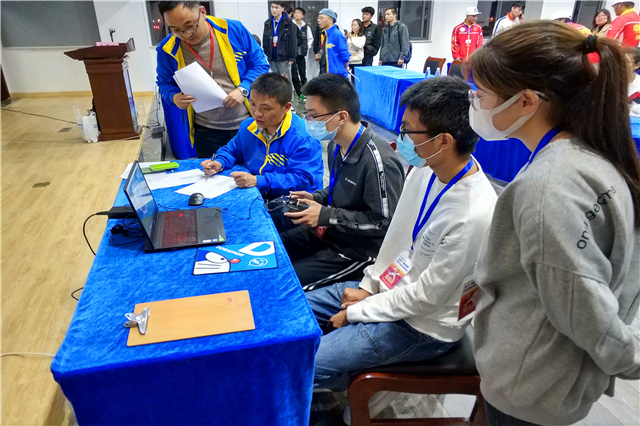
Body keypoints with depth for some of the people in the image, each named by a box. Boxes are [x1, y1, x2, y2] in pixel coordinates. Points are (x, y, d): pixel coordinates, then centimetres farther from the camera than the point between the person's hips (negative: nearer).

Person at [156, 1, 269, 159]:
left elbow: (260, 64, -1)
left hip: (246, 123, -1)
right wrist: (174, 97, -14)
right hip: (206, 131, 1)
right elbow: (165, 83, 9)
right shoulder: (168, 49, -6)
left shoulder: (234, 30, -10)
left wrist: (243, 89, -18)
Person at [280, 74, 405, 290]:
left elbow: (384, 222, -24)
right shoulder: (336, 144, 0)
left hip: (359, 250, -8)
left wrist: (325, 215, -23)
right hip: (327, 231, 9)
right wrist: (316, 198, -3)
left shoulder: (378, 160, -28)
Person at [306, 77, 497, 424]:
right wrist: (368, 285, 4)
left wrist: (356, 311, -13)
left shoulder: (473, 215, -32)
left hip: (423, 324, -8)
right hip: (390, 287, 8)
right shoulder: (425, 169, -8)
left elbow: (427, 297, -23)